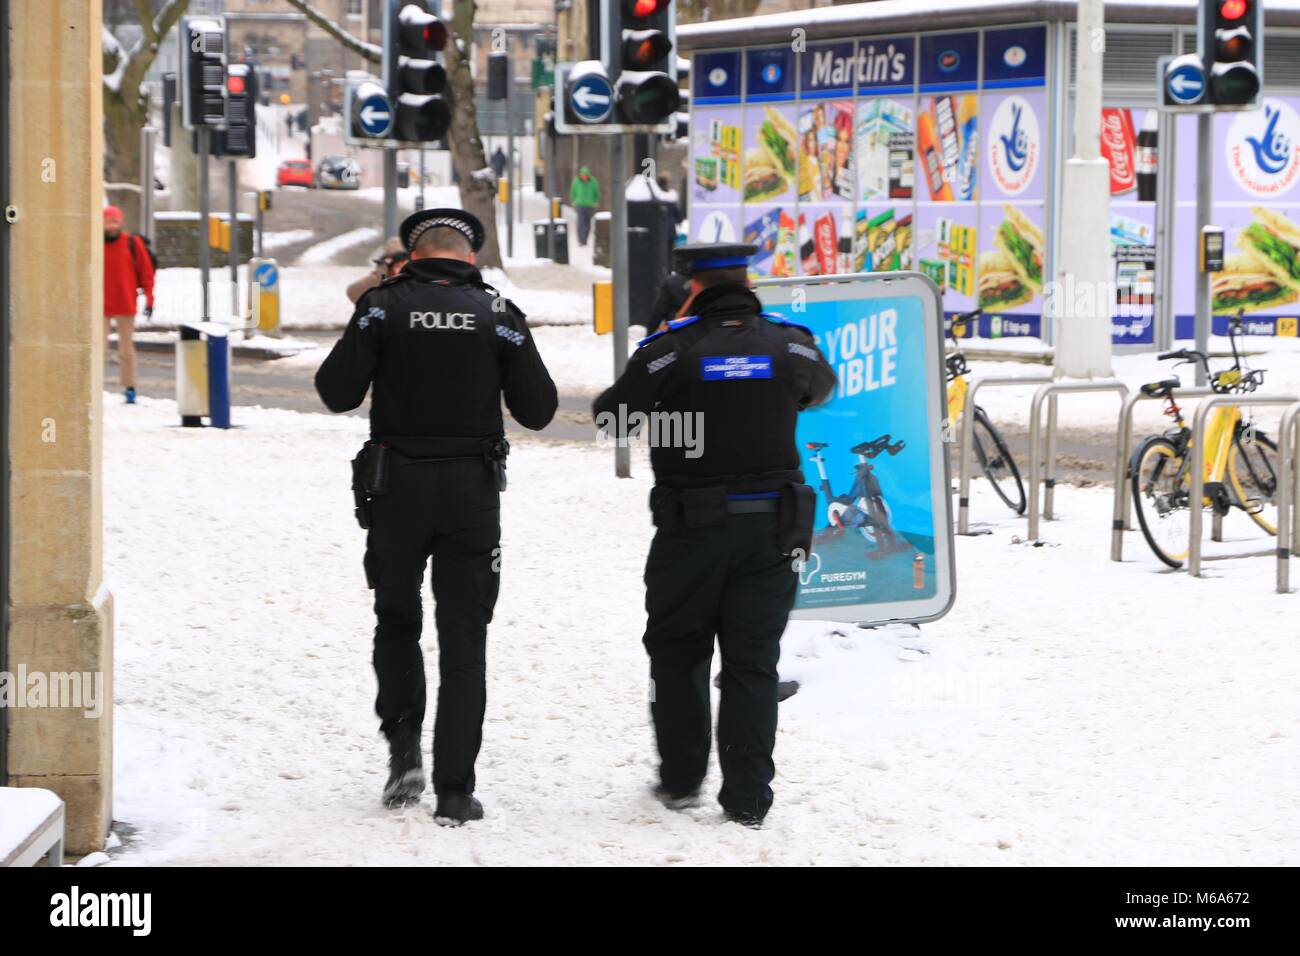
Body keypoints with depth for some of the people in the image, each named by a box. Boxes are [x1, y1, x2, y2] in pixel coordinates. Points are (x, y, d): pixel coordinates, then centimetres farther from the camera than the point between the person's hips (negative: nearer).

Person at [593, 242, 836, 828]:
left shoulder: (668, 350, -9)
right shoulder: (790, 344, -1)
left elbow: (610, 420, 2)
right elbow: (821, 388, 22)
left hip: (691, 530, -2)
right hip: (772, 524, 2)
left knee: (676, 652, 16)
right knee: (752, 663, 7)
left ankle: (681, 779, 19)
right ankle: (748, 799, 5)